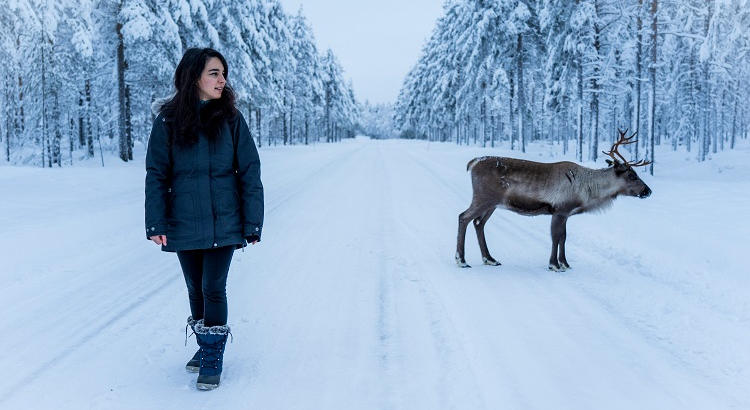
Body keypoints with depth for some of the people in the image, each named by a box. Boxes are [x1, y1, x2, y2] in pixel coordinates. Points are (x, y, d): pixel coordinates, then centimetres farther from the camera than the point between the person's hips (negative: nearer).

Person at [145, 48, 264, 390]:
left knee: (214, 289, -2)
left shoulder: (231, 118, -3)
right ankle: (204, 347, 34)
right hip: (184, 226, 2)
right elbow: (156, 174, 0)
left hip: (223, 223, -1)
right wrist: (156, 224, -7)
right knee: (195, 289, 14)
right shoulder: (168, 121, -2)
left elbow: (249, 173, -3)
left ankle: (213, 358, 14)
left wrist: (252, 225, -8)